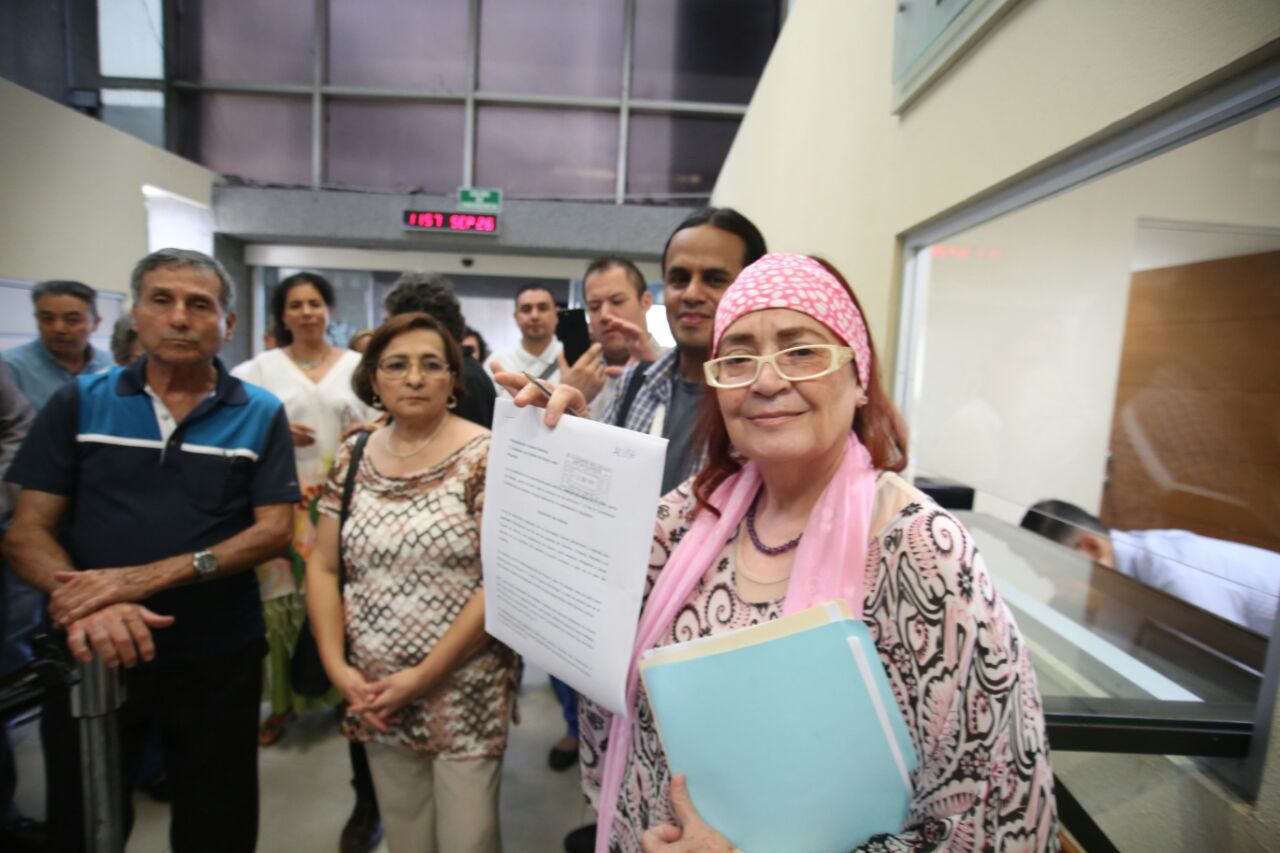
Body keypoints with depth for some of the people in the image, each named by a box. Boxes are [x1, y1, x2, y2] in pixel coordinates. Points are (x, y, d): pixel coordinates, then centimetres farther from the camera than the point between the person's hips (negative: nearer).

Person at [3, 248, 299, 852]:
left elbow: (274, 530, -9)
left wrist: (150, 576, -21)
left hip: (218, 659, -1)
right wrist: (83, 602, -24)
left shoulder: (261, 415, -3)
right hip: (91, 653, 1)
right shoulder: (79, 402, 0)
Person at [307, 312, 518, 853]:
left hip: (465, 692, -4)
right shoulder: (353, 458, 4)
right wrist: (336, 665, -3)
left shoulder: (485, 457, -12)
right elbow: (323, 567, 7)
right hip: (376, 694, 4)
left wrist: (425, 675, -14)